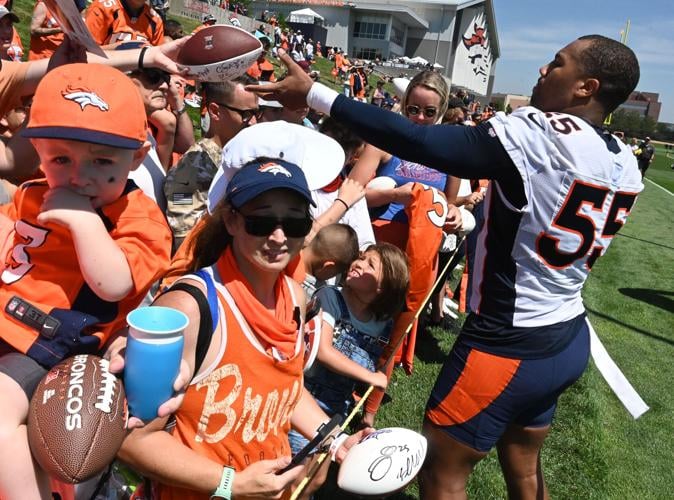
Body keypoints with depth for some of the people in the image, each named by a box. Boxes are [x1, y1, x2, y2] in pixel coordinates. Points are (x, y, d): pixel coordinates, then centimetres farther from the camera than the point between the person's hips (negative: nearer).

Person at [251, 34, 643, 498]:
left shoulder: (537, 133, -22)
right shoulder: (626, 164, 2)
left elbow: (416, 142, -26)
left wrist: (315, 94, -20)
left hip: (507, 349, -8)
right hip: (569, 341, 8)